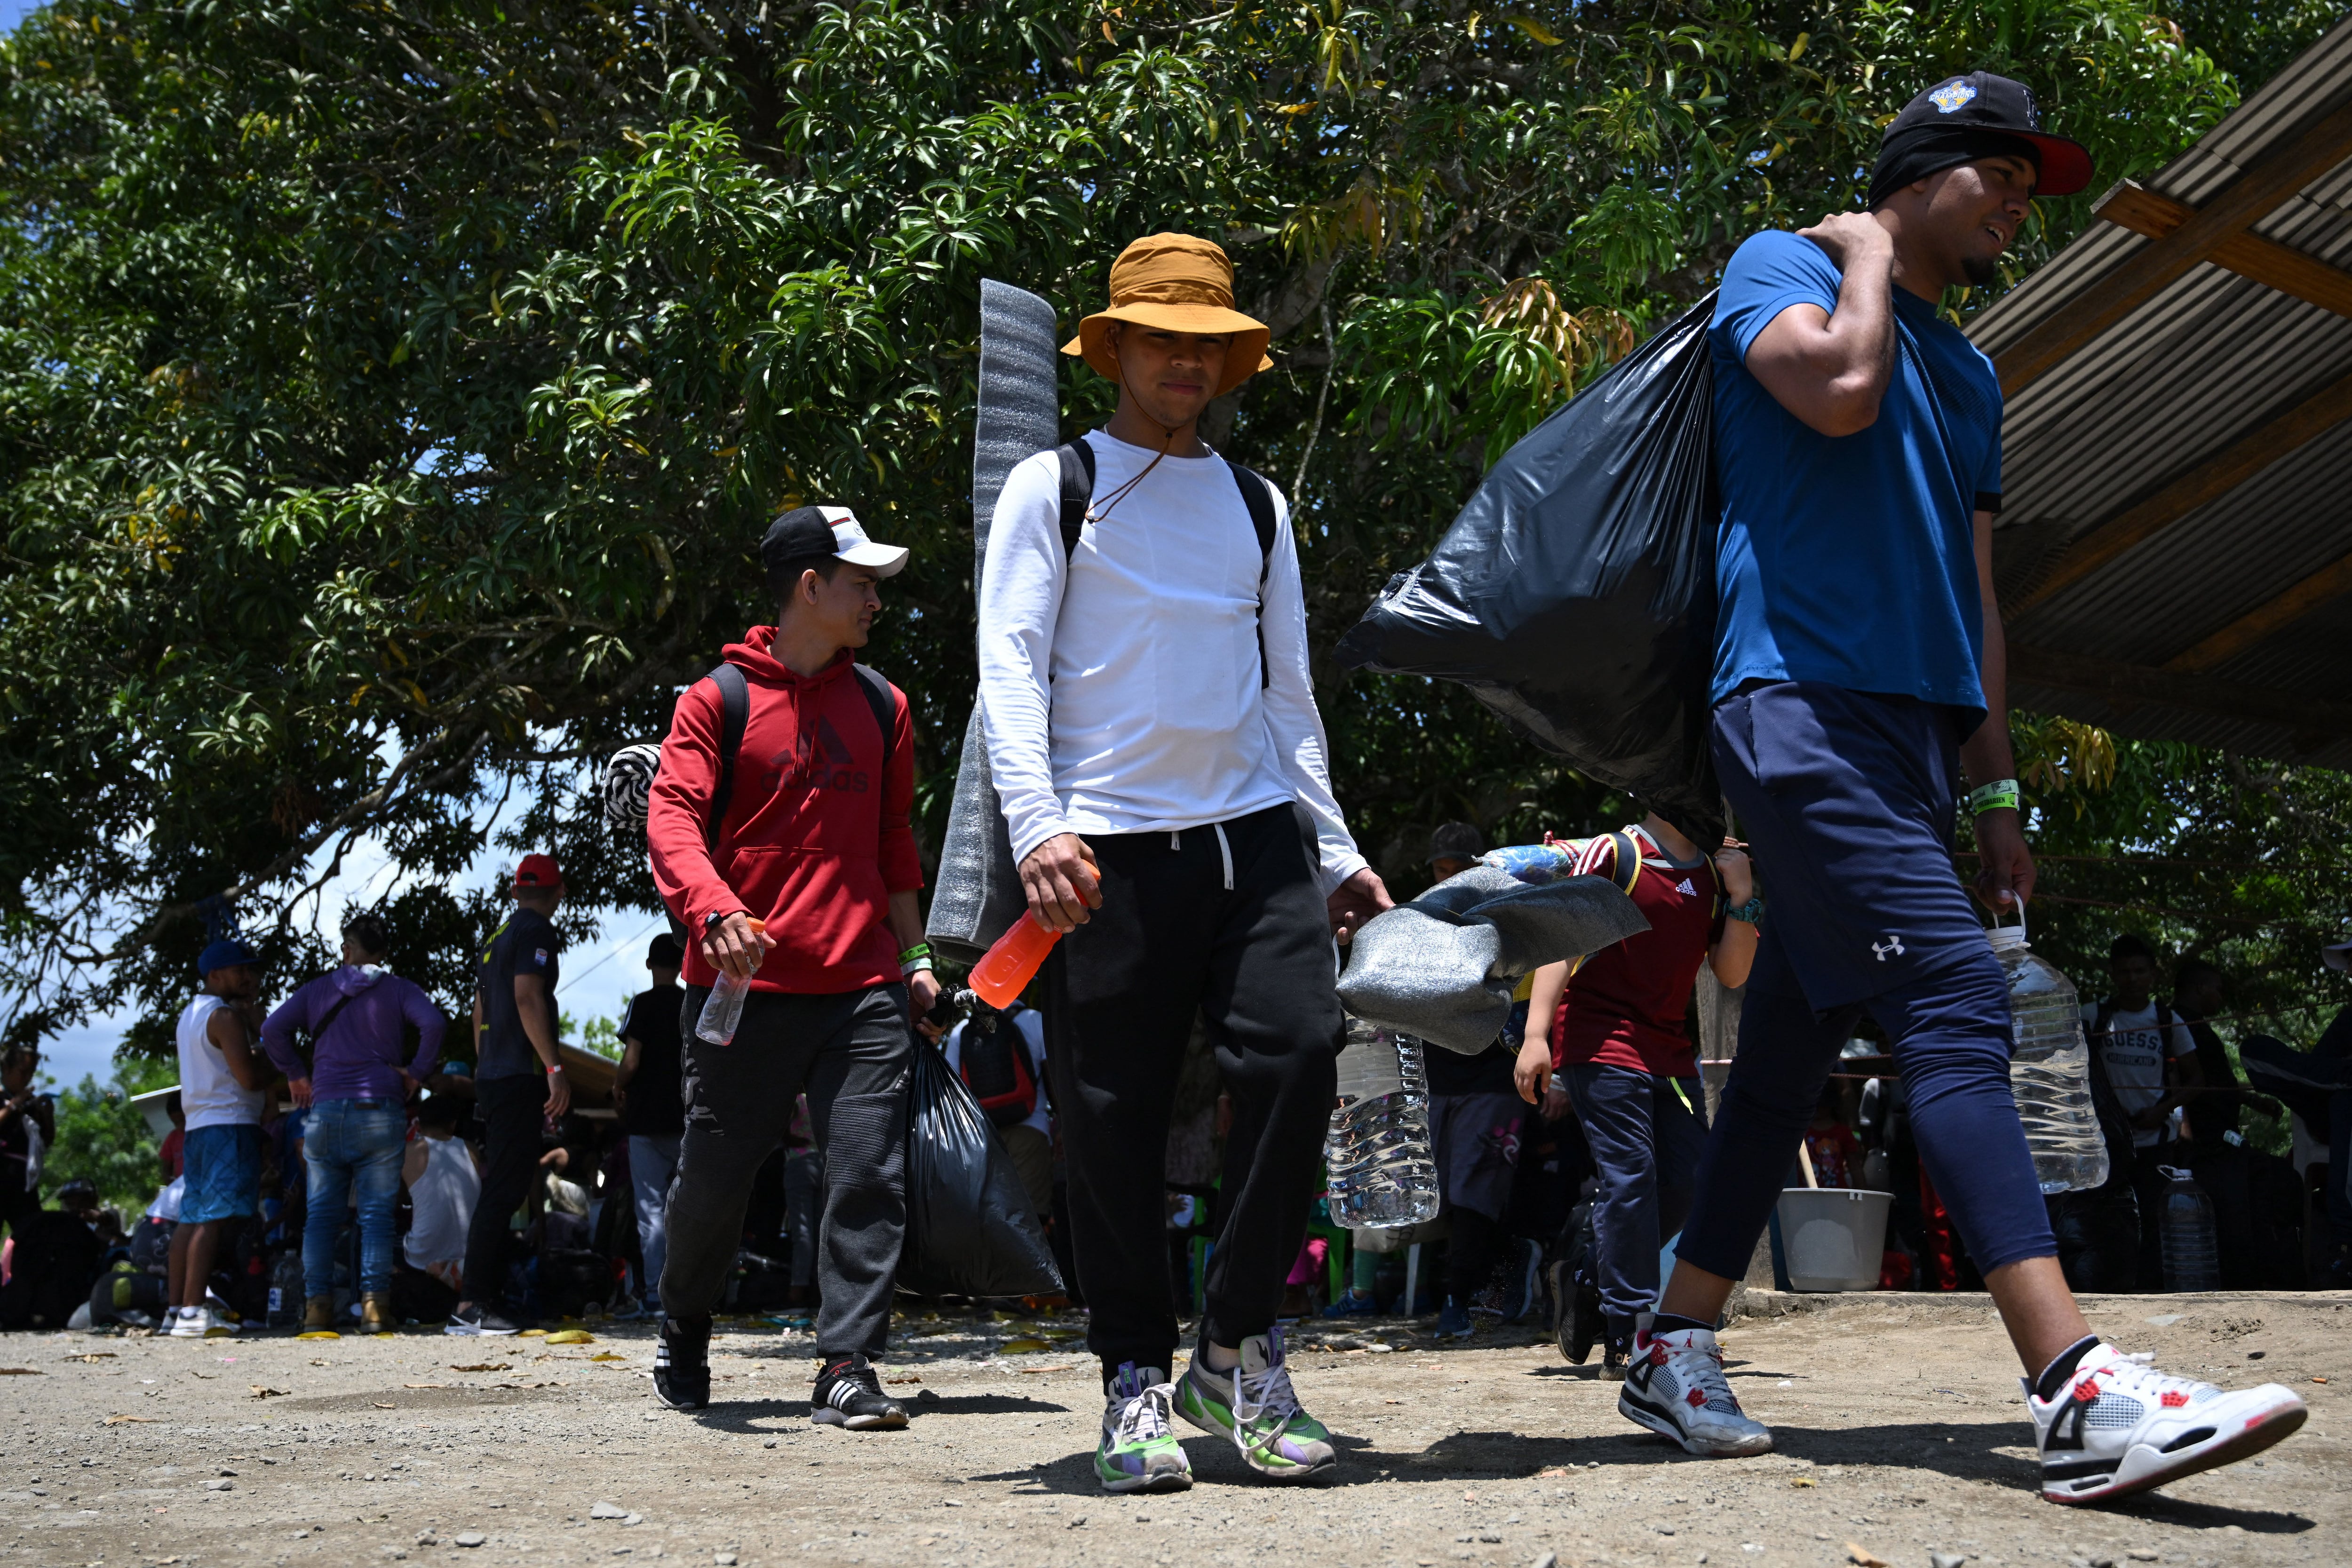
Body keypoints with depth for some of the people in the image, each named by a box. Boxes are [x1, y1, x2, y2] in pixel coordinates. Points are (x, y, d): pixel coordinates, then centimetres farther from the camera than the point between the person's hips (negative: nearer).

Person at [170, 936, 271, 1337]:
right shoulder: (226, 1016, -9)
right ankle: (193, 1311, -20)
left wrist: (253, 1022, 19)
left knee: (192, 1218, 10)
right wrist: (268, 1047, 3)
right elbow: (250, 1077, -15)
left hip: (198, 1126, 10)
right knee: (215, 1218, -14)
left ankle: (177, 1310, 12)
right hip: (230, 1124, -10)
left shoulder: (190, 1014, 21)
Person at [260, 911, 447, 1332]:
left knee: (321, 1214, 7)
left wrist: (295, 1075, 11)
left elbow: (272, 1029, 3)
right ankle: (374, 1304, -10)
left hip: (325, 1111, 2)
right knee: (378, 1213, -1)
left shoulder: (319, 989, 12)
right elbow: (434, 1024, -11)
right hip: (380, 1111, -2)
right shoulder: (399, 990, 6)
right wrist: (416, 1073, -2)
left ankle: (317, 1305, 1)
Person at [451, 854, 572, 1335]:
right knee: (504, 1191, -11)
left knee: (500, 1189, 12)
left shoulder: (499, 935, 20)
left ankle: (485, 1298, 13)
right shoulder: (536, 930, -7)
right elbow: (528, 998, -18)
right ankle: (470, 1308, -15)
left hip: (493, 1077, 10)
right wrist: (555, 1068, -20)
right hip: (520, 1077, -10)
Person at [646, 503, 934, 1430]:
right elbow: (672, 817, -9)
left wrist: (914, 955, 17)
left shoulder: (882, 705, 15)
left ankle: (847, 1370, -3)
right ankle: (683, 1338, 32)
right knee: (713, 1179, 7)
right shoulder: (718, 700, 1)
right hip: (744, 986, -3)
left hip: (864, 988, 3)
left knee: (869, 1178, -8)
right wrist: (714, 908, -27)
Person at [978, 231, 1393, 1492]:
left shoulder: (1257, 505, 21)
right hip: (1109, 846, -3)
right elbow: (1009, 665, -3)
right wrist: (1036, 824, -17)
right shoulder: (1053, 488, 8)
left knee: (1298, 1052, -14)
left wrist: (1335, 849, 16)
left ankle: (1236, 1350, 1)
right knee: (1114, 1115, -2)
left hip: (1255, 833, 3)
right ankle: (1135, 1382, 11)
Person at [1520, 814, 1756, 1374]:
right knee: (1630, 1176, -13)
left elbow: (1732, 974, 10)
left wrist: (1742, 898, -4)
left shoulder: (1713, 874, 13)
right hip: (1601, 1043, -7)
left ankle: (1588, 1285, 21)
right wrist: (1536, 1034, -20)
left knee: (1686, 1182, 3)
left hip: (1670, 1050, 7)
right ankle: (1630, 1338, -9)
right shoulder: (1613, 852, -5)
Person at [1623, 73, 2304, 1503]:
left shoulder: (1970, 371, 25)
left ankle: (1677, 1349, 17)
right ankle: (2082, 1393, -27)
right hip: (1805, 700, -8)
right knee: (1956, 1004, -20)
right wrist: (1867, 249, 0)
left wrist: (1997, 792, 18)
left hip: (1916, 736, 8)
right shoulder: (1783, 265, 5)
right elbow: (1839, 388, -19)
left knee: (1792, 1047, 8)